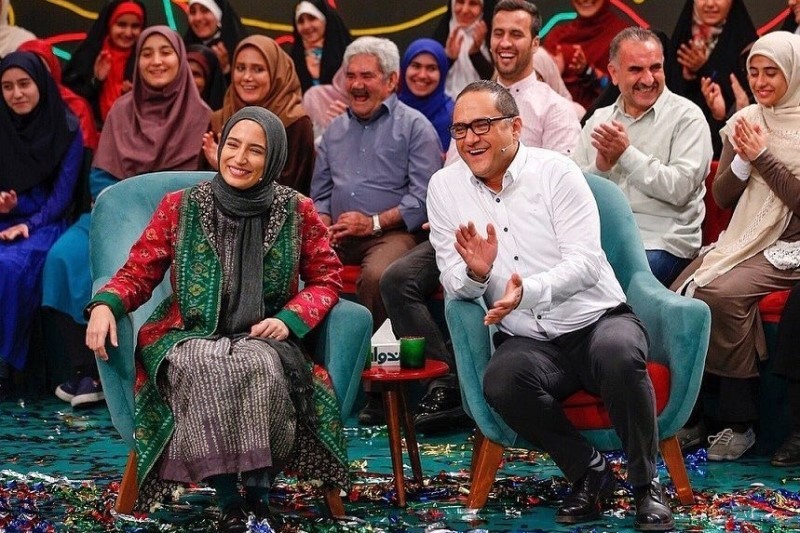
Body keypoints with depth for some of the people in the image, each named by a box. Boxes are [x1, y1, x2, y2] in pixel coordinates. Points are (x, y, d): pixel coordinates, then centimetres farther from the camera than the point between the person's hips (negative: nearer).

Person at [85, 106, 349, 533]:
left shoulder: (296, 212, 5)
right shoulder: (180, 207, 5)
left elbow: (326, 278, 10)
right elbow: (138, 272, 7)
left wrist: (290, 319, -8)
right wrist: (105, 304, -14)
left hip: (260, 340, 0)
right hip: (189, 337, 0)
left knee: (260, 366, -36)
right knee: (204, 367, -36)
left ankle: (257, 493, -24)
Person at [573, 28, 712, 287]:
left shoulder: (687, 117, 3)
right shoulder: (599, 120, 17)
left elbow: (680, 189, -12)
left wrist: (627, 154, -11)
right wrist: (600, 166, -10)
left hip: (660, 242, -4)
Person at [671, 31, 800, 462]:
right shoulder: (743, 122, 11)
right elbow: (721, 197, 9)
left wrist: (763, 156, -15)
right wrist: (743, 159, -7)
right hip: (742, 240, 5)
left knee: (722, 294, -31)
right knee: (679, 297, -21)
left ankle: (739, 422, -17)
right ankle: (688, 415, -8)